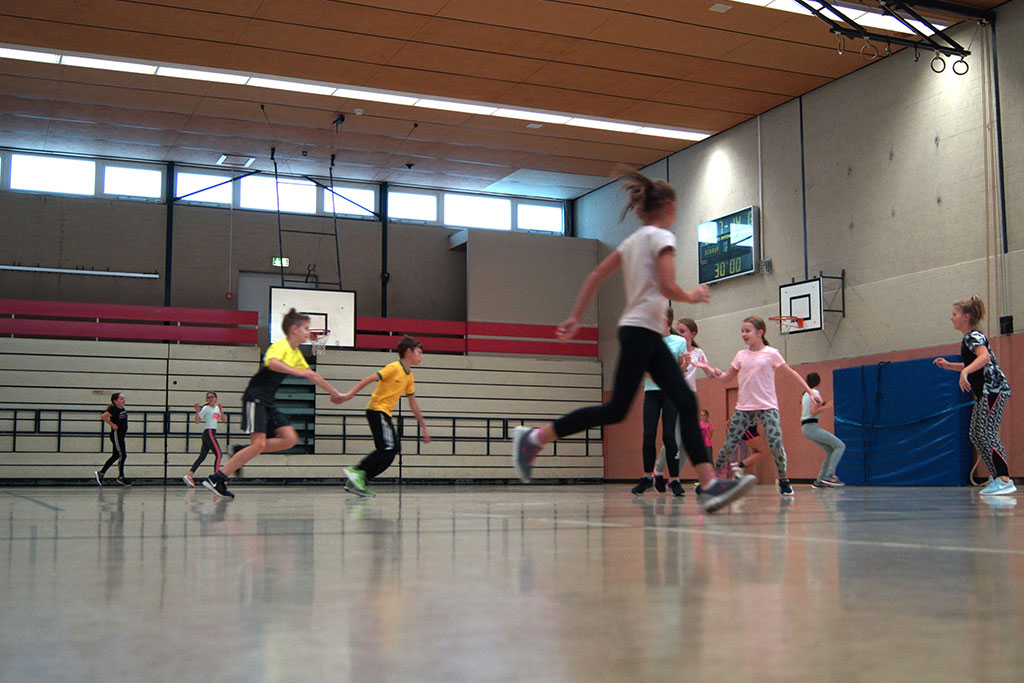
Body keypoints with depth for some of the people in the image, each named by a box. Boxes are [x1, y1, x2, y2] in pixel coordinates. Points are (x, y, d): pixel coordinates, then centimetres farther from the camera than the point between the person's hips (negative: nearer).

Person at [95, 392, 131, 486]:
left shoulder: (123, 409, 9)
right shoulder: (113, 409, -15)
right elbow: (103, 416, -24)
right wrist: (112, 424, -19)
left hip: (121, 435, 9)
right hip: (116, 434, -9)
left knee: (116, 455, 13)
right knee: (122, 455, -5)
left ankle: (100, 473, 20)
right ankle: (121, 477, 4)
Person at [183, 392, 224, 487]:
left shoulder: (216, 408, 19)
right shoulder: (206, 408, -2)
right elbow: (197, 421, -4)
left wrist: (220, 408, 6)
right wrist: (197, 411, -17)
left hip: (212, 433, 8)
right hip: (209, 432, -8)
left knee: (202, 456, 2)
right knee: (218, 454, -11)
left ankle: (189, 476, -2)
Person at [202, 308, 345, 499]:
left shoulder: (296, 354, 17)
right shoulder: (280, 345, -11)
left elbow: (312, 376, 29)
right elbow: (272, 363, -34)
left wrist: (334, 393, 34)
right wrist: (297, 372, -40)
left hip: (268, 402, 9)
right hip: (255, 398, -9)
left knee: (290, 438, -5)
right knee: (259, 443, -19)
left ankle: (241, 453, 3)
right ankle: (215, 479, -14)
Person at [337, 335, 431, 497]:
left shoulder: (409, 377, 16)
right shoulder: (394, 368, -10)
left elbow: (413, 402, 24)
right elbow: (368, 379, -15)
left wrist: (423, 426, 27)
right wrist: (349, 395, -23)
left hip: (385, 414, 9)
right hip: (377, 410, -9)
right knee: (388, 447, -19)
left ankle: (356, 482, 3)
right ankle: (357, 471, -15)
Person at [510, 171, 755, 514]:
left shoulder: (634, 239, 18)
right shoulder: (662, 236, -7)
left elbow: (596, 275, 16)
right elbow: (667, 288, -18)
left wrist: (575, 317, 17)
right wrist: (691, 297, 2)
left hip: (648, 334, 10)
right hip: (641, 329, -10)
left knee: (686, 402, 0)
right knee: (616, 410, -8)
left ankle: (710, 484, -6)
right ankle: (534, 437, -1)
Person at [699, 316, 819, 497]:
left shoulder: (771, 353, 0)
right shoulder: (741, 355, 9)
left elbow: (791, 373, 4)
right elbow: (728, 378, 14)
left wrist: (810, 392, 1)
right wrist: (717, 373, -8)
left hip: (767, 407, -3)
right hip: (744, 407, 3)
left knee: (776, 443, -16)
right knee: (729, 444, -2)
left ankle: (784, 480, 4)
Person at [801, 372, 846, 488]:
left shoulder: (805, 395, 17)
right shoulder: (815, 393, -8)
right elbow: (813, 412, -17)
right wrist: (825, 406, -8)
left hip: (805, 427, 9)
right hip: (811, 427, -9)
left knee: (830, 450, 13)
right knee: (840, 446, -8)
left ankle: (819, 481, 9)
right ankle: (828, 475, -16)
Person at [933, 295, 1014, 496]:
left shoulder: (973, 336, -11)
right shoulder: (969, 338, 19)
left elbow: (985, 357, -31)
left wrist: (965, 371, -44)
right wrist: (948, 365, 25)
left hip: (993, 389, -10)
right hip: (984, 392, 10)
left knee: (986, 433, -15)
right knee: (975, 435, 8)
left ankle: (1005, 480, -17)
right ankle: (997, 476, 10)